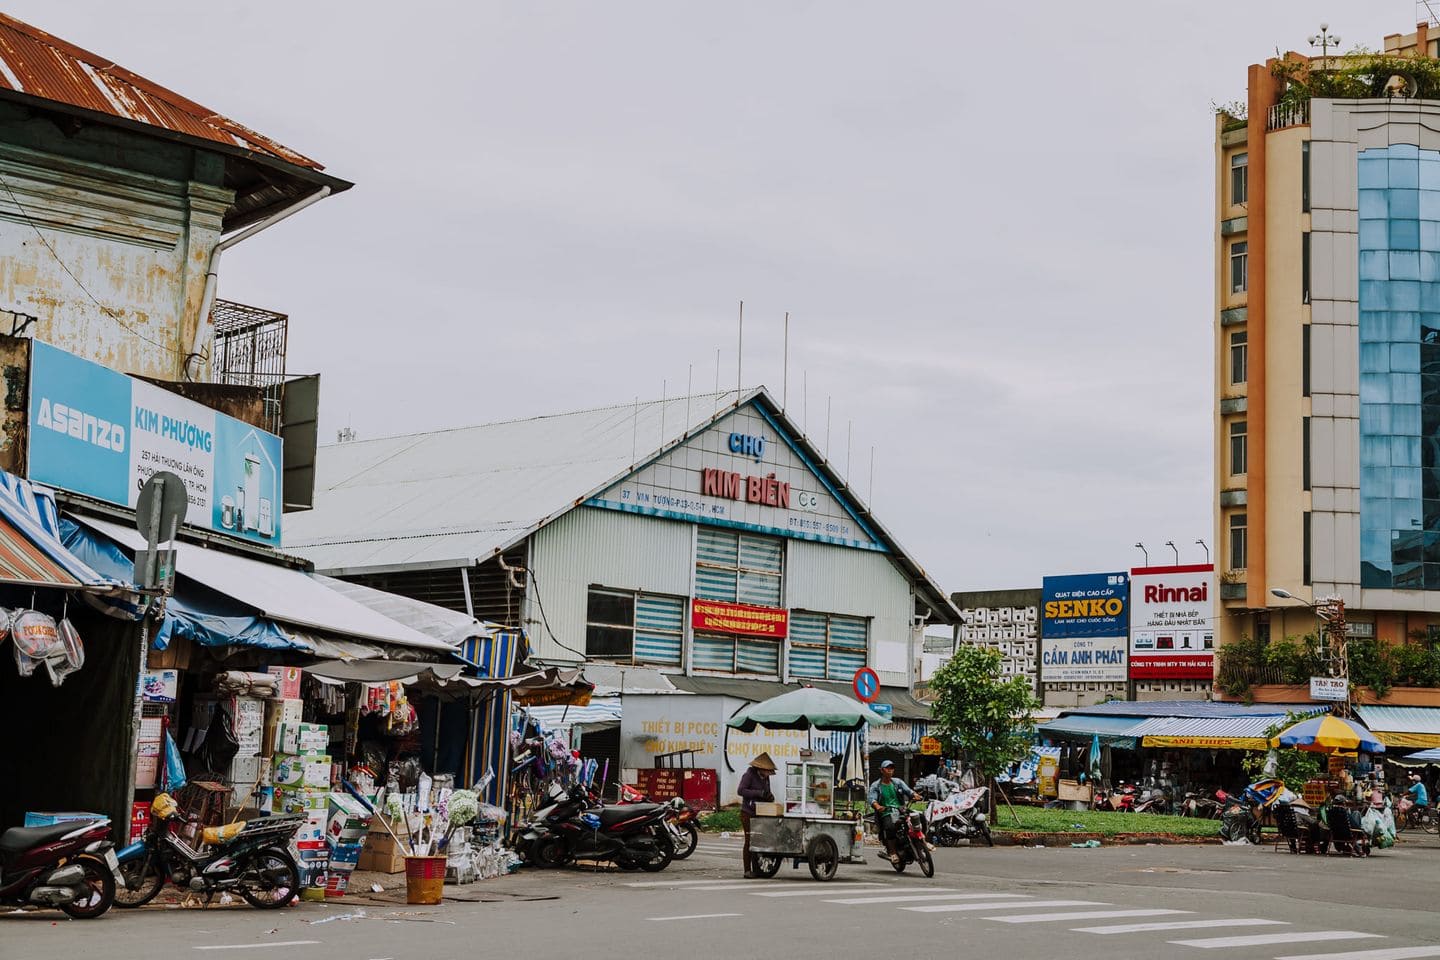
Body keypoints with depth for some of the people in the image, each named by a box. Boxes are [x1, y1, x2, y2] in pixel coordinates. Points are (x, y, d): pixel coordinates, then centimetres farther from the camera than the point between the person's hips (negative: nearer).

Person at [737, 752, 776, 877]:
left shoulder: (765, 778, 11)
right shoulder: (749, 775, -11)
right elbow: (741, 791, -21)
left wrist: (770, 797, -4)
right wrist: (759, 793, -27)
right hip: (748, 814, -7)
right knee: (749, 840, -8)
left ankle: (756, 869, 8)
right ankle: (747, 870, -5)